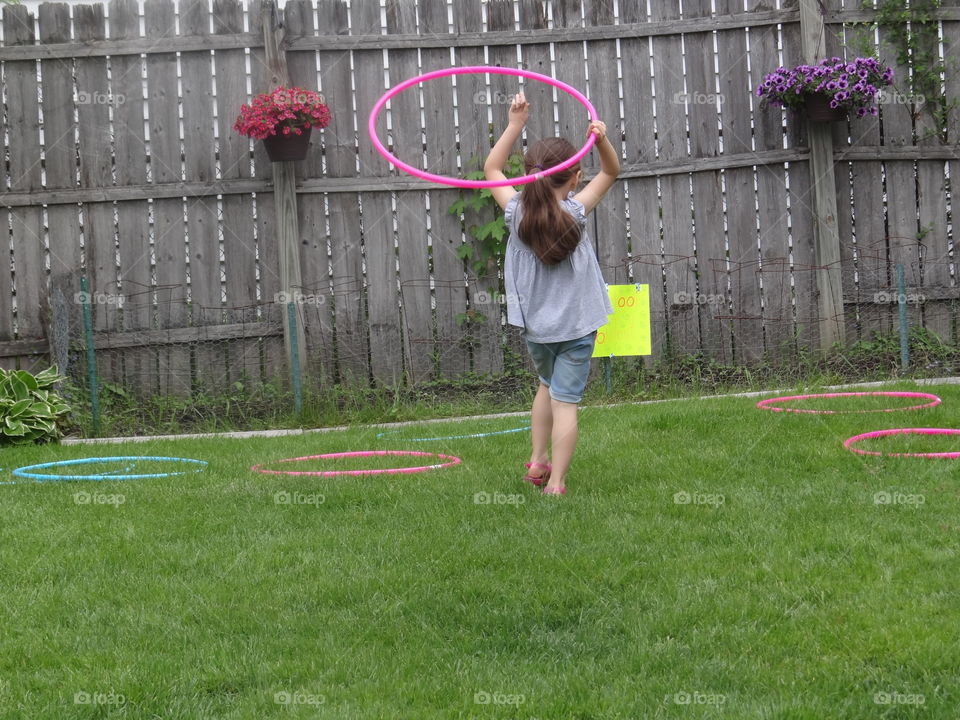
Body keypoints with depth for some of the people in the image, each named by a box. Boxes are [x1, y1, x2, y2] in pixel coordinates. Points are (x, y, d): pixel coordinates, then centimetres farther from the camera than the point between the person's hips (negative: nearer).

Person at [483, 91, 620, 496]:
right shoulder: (574, 212, -12)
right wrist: (602, 141, -18)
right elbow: (611, 172, -1)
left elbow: (491, 168, 6)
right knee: (566, 401, -2)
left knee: (547, 385, 27)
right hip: (576, 325, -3)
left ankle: (537, 462, 27)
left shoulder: (517, 214, -8)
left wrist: (515, 124, 3)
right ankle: (555, 483, -5)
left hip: (535, 325, 3)